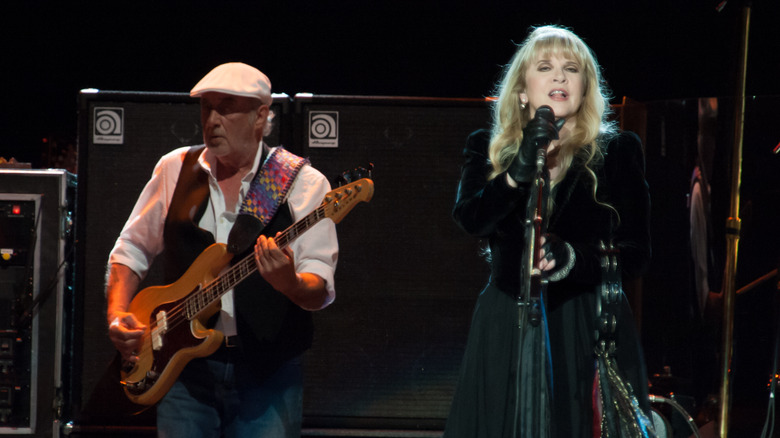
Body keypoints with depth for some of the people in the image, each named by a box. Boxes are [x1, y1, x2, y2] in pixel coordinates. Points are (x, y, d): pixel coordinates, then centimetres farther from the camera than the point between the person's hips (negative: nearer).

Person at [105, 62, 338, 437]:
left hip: (267, 377, -2)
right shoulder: (175, 169, 8)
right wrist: (117, 314, 2)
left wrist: (289, 284, -33)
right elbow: (132, 248, 18)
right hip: (186, 370, 3)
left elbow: (319, 291, -11)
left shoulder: (302, 183, -3)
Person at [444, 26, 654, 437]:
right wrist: (520, 171, -23)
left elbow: (636, 253, -1)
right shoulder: (487, 149, 10)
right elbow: (470, 219, -9)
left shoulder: (617, 151, 5)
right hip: (506, 330, 1)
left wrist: (572, 257, -19)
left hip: (589, 330, -1)